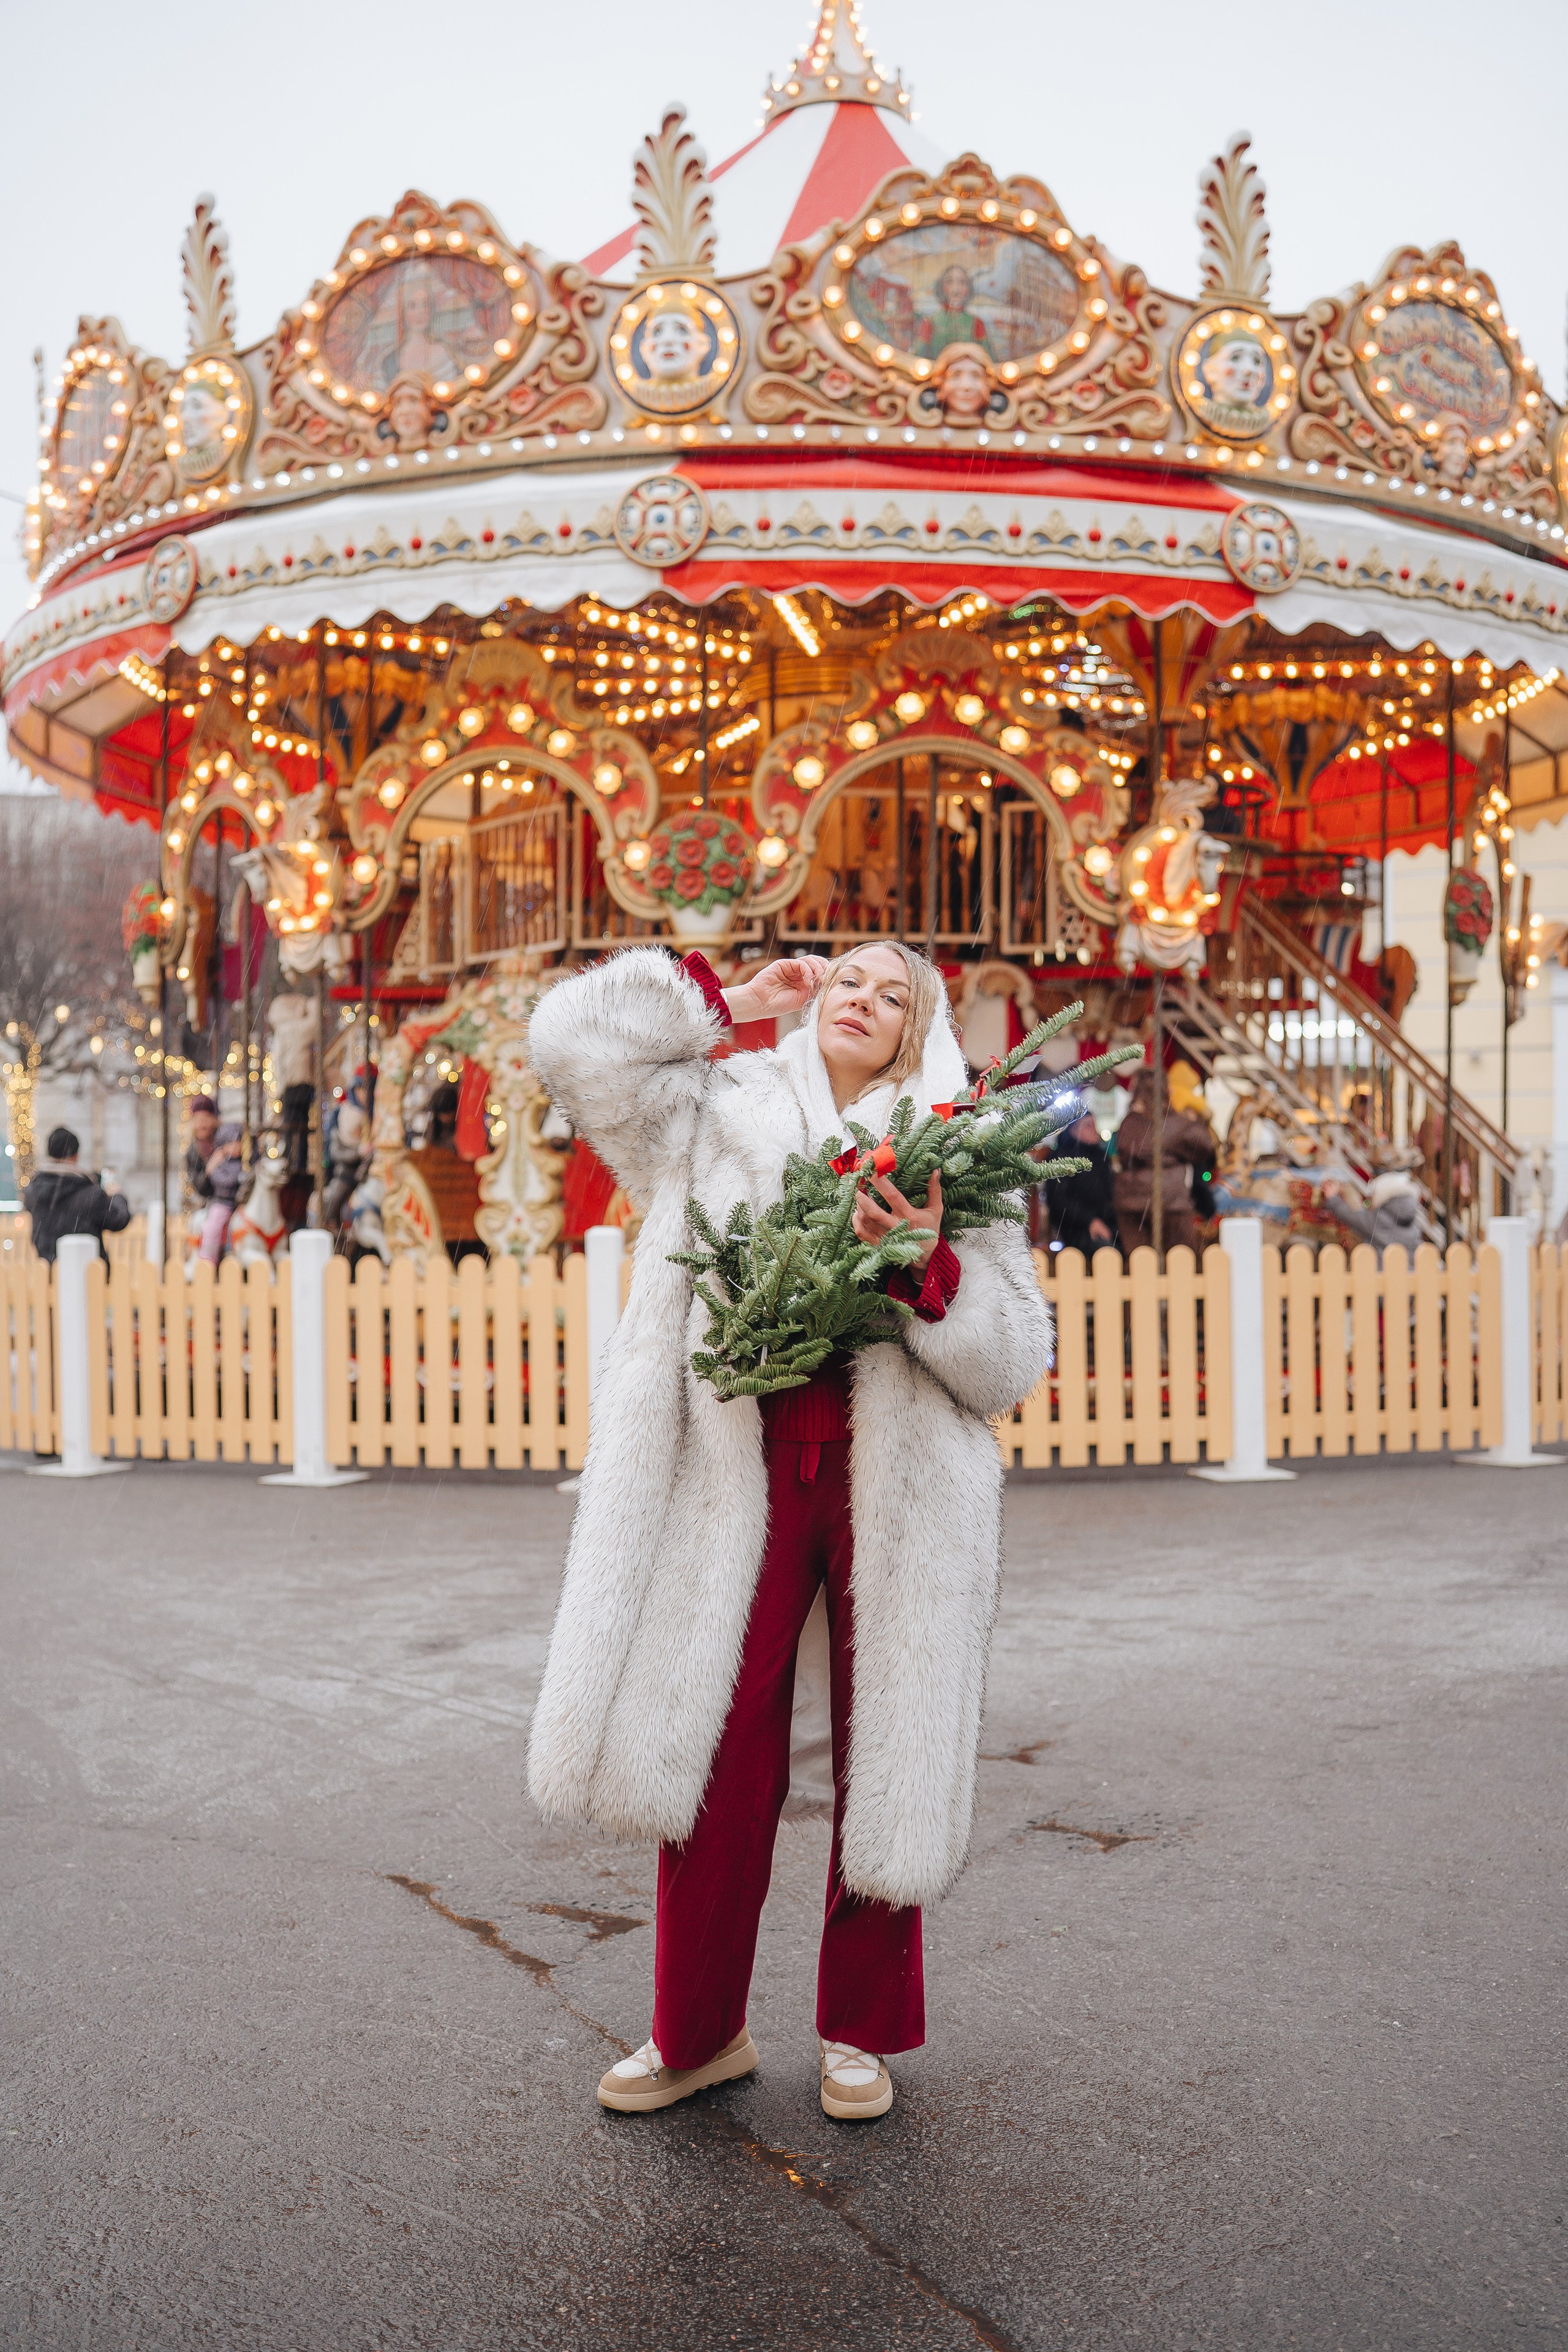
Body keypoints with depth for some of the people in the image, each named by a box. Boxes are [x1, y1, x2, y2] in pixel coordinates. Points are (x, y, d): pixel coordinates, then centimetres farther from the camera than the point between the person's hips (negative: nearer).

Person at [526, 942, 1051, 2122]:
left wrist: (932, 1266, -16)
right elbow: (573, 1037, 2)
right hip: (739, 1481, 0)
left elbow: (1014, 1363, 2)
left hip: (898, 1488, 0)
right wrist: (728, 999, 8)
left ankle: (861, 2033, 28)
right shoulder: (718, 1118, 10)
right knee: (712, 1751, 4)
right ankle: (698, 2031, 24)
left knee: (885, 1760, 8)